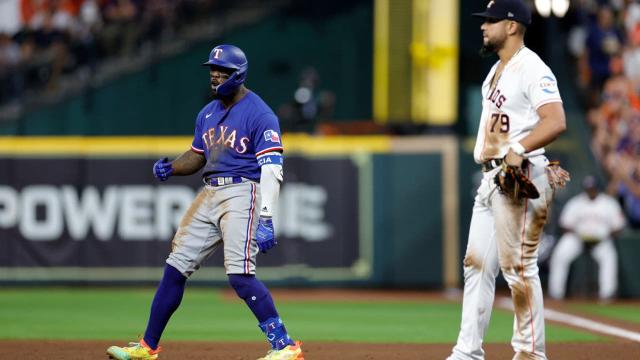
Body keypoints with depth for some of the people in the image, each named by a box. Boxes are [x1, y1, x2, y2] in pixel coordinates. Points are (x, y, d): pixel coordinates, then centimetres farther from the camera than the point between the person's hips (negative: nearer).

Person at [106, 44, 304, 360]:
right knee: (176, 267, 7)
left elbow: (272, 170, -16)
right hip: (210, 193, 8)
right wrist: (170, 168, 4)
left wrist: (266, 219, -25)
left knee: (239, 274, -20)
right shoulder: (208, 113, 15)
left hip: (242, 192, -8)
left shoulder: (259, 114, -10)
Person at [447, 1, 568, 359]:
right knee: (476, 263, 8)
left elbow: (556, 121, -25)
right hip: (490, 177, 10)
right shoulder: (498, 69, 19)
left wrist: (519, 150, -35)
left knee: (519, 265, -9)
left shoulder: (532, 69, -13)